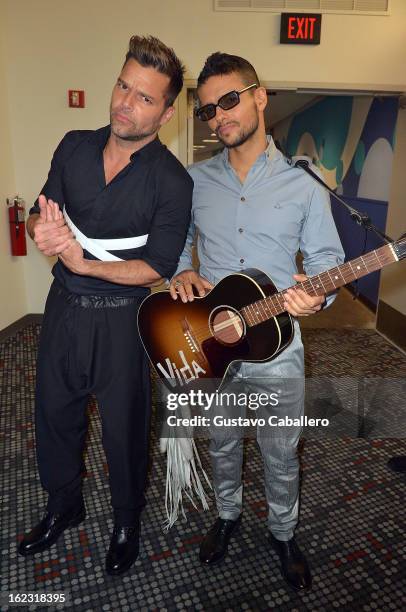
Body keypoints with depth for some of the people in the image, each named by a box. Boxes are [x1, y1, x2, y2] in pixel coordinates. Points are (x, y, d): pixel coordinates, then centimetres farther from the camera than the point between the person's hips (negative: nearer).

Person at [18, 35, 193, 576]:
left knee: (123, 427, 11)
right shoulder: (75, 147, 1)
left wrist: (84, 263, -26)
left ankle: (127, 522, 40)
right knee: (54, 413, 18)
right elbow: (40, 216, 6)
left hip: (122, 318, -4)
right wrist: (42, 228, -18)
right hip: (63, 306, 5)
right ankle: (63, 507, 46)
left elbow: (159, 269, -16)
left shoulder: (173, 182, -14)